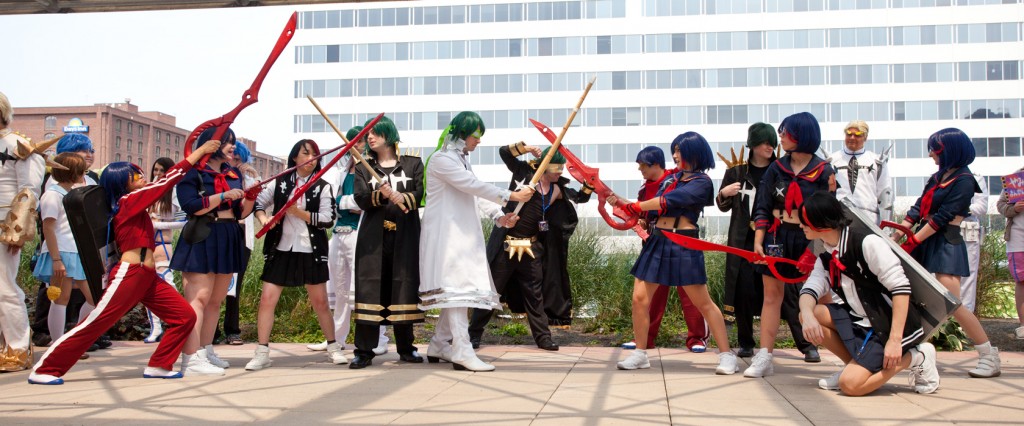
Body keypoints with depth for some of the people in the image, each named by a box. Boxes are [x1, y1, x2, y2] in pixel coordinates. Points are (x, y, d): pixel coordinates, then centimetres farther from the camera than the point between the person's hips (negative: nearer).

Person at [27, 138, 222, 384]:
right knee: (93, 325, -7)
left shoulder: (133, 204, 17)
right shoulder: (128, 201, -5)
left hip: (148, 278, 9)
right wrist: (199, 152, -4)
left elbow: (163, 184, 24)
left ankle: (158, 366, 9)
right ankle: (43, 371, 2)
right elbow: (168, 180, -7)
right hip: (128, 274, -9)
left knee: (185, 316, 3)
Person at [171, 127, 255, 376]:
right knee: (198, 299, -13)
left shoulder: (233, 174, 17)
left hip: (229, 241, 7)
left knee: (216, 301, 10)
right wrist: (224, 196, -18)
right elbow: (190, 206, -16)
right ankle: (192, 359, -15)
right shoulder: (193, 173, -3)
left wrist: (249, 198, -3)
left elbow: (240, 213, 16)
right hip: (202, 241, -7)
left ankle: (206, 351, 19)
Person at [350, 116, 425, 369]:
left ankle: (406, 348, 10)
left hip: (405, 235, 0)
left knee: (404, 287, 1)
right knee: (370, 288, -5)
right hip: (373, 235, 0)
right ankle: (364, 351, -4)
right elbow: (361, 199, -2)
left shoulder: (412, 163, 11)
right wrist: (381, 195, -21)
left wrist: (401, 197, -21)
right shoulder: (364, 167, 13)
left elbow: (419, 192, -3)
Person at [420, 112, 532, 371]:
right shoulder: (441, 159, -10)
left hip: (462, 233, 9)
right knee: (457, 287, -15)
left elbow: (476, 194, 13)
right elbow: (474, 186, -17)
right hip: (446, 233, -9)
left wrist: (499, 216, -2)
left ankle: (439, 346, 15)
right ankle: (462, 352, -19)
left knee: (457, 290, 8)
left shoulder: (461, 159, 20)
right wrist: (511, 196, -14)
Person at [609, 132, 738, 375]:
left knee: (703, 302, -4)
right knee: (640, 299, 1)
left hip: (684, 243, -7)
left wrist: (635, 206, -8)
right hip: (658, 241, 7)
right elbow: (652, 207, 11)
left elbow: (669, 201, -15)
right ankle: (640, 354, 12)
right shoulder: (671, 179, 17)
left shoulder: (702, 182, -5)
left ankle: (726, 355, 3)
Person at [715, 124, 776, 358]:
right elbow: (724, 206, 15)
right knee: (744, 290, -1)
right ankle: (745, 344, 11)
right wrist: (723, 194, -7)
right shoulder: (737, 171, 6)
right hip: (743, 240, 1)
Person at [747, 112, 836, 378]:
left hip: (809, 240, -2)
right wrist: (758, 241, -3)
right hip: (777, 238, 2)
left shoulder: (823, 171, -3)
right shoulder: (776, 169, 5)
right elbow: (762, 208, 3)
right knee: (772, 294, 1)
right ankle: (764, 358, 2)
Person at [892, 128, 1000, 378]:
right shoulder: (938, 177, 15)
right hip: (924, 241, 8)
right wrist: (895, 236, 2)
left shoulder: (963, 180, -10)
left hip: (946, 244, -8)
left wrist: (912, 241, -17)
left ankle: (990, 357, -3)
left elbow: (942, 217, -17)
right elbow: (918, 209, 10)